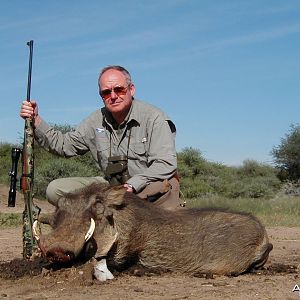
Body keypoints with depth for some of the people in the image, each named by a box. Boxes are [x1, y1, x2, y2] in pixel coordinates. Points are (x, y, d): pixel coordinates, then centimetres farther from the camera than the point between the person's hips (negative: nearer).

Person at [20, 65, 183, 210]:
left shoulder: (154, 117, -12)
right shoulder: (97, 121, 5)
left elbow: (166, 164, -20)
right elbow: (63, 144, 10)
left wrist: (132, 186, -29)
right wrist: (36, 120, -4)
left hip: (149, 190, -4)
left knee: (168, 185, -39)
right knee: (55, 189, -9)